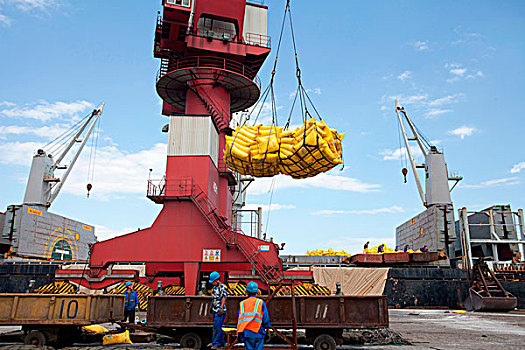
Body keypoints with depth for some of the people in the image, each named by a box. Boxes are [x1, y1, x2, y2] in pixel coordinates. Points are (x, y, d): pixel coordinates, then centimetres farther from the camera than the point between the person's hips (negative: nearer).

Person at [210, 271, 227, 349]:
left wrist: (221, 309, -20)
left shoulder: (223, 287, -13)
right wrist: (212, 307, 21)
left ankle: (216, 343, -3)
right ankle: (222, 342, 23)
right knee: (216, 327, 13)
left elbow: (223, 298, -16)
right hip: (215, 310, 9)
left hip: (220, 311, -9)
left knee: (217, 327, -9)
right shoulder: (215, 287, 12)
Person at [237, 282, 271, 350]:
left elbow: (240, 319, 4)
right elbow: (266, 318, -4)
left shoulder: (242, 303, 3)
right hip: (259, 333, -1)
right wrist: (267, 326, 14)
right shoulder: (261, 303, -3)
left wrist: (240, 333, 11)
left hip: (247, 333, 1)